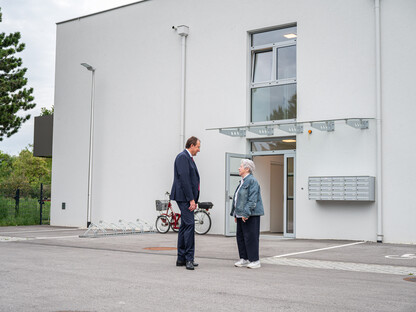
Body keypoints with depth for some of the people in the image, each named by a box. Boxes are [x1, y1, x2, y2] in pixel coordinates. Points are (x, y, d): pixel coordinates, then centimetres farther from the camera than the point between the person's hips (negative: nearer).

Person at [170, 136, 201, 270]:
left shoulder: (189, 158, 20)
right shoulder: (182, 157, -11)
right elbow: (184, 179, -19)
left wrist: (194, 200, 16)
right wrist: (191, 199, -20)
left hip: (188, 198, 10)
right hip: (184, 197, -10)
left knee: (185, 226, 10)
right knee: (190, 224, -13)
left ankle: (181, 259, 14)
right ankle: (189, 258, -10)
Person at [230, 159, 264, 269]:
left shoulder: (252, 181, -12)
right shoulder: (242, 181, 16)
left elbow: (252, 199, -19)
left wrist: (246, 213, -22)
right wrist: (235, 214, 19)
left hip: (250, 215, -9)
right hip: (241, 214, 10)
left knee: (250, 237, -5)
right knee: (240, 236, 12)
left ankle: (255, 261, 2)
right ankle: (244, 259, 20)